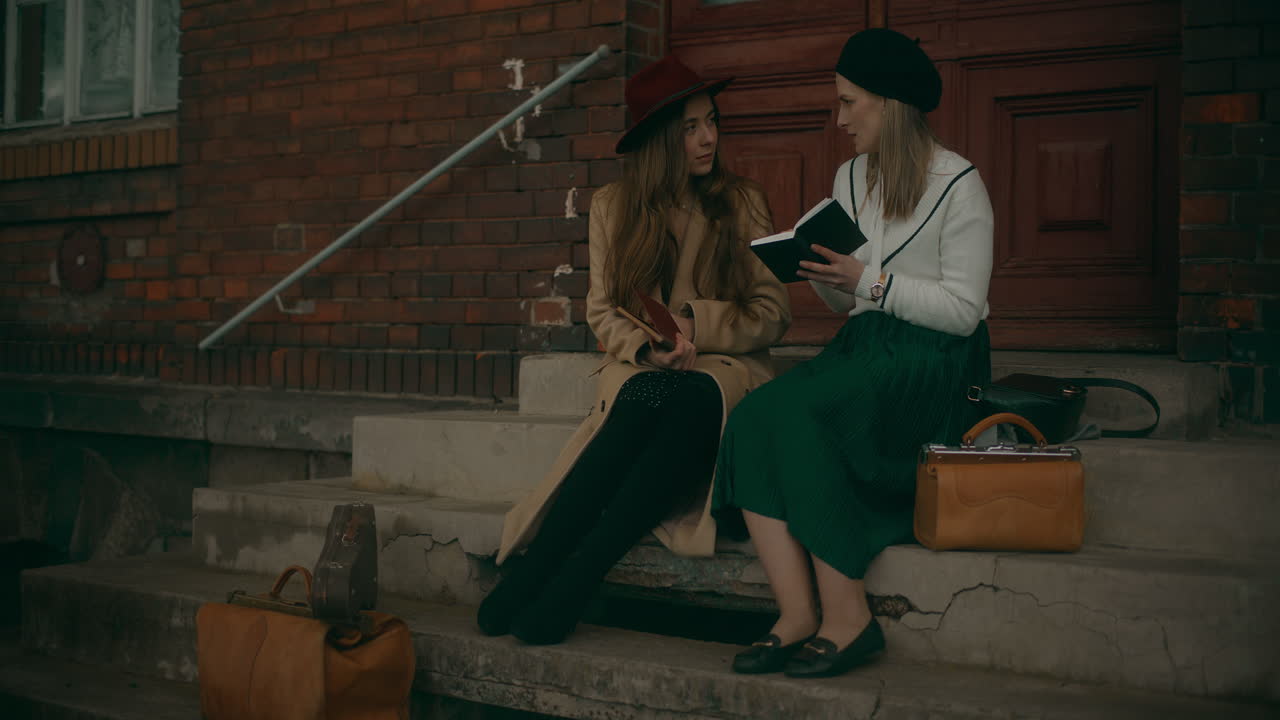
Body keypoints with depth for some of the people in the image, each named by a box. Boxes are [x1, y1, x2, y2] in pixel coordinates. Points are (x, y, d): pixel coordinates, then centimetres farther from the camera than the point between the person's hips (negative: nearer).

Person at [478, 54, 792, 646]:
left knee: (692, 403, -38)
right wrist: (647, 346, -14)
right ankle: (525, 576, -37)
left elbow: (772, 314, 5)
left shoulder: (742, 203, 10)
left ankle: (570, 582, -40)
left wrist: (694, 321, -10)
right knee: (647, 400, -38)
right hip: (638, 370, 0)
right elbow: (602, 313, 7)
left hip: (723, 369, 0)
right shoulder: (612, 206, 12)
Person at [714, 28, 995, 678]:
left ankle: (846, 618, -23)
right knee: (752, 416, -24)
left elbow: (963, 309, -11)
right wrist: (819, 272, 0)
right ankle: (797, 615, -27)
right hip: (865, 348, 6)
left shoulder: (957, 184, -4)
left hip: (938, 362, -6)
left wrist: (869, 279, -15)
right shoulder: (850, 179, 17)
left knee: (796, 412, -31)